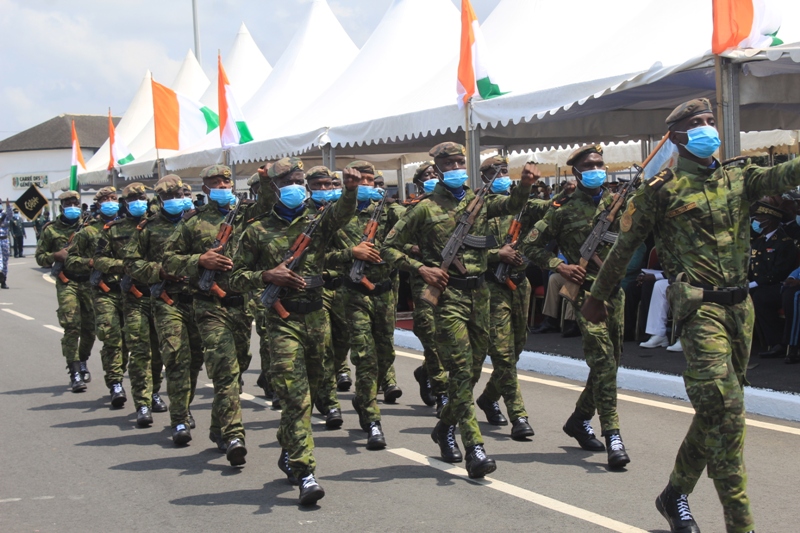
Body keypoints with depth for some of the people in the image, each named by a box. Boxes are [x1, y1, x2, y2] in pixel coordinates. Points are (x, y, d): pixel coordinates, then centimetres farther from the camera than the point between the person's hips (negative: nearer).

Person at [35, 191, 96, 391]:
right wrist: (56, 255, -10)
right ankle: (75, 373, -10)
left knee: (89, 326, 7)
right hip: (66, 283, -2)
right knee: (71, 327, -11)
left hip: (89, 282, 2)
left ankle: (82, 362, 31)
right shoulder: (51, 230, 7)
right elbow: (40, 256, 9)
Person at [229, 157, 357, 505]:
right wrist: (267, 275, -13)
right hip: (282, 320, -3)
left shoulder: (317, 221, 7)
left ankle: (288, 452, 37)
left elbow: (342, 214, -15)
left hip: (316, 317, 3)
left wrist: (350, 190, -37)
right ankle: (304, 472, -13)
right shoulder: (258, 231, 4)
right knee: (295, 396, -11)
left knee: (308, 391, 15)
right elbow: (237, 277, 6)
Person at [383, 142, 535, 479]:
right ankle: (474, 449, -15)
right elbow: (389, 247, 3)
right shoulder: (426, 209, 2)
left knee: (474, 369, 12)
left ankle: (445, 427, 32)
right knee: (460, 370, -11)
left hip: (478, 293, 5)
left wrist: (525, 185, -20)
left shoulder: (478, 201, 15)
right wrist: (420, 268, -10)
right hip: (447, 294, -5)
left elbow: (512, 204, 0)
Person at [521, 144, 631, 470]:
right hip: (586, 290, -5)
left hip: (615, 290, 5)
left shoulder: (616, 202, 11)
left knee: (610, 361, 12)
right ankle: (612, 436, -13)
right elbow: (531, 245, 3)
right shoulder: (565, 209, -1)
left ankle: (579, 419, 30)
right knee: (603, 361, -13)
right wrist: (559, 266, -10)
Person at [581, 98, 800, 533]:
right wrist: (597, 296, 11)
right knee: (726, 409, -13)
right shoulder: (663, 189, -1)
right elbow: (624, 247, 5)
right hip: (700, 306, -6)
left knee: (715, 411, 14)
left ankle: (675, 494, 30)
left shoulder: (737, 178, 13)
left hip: (739, 304, 6)